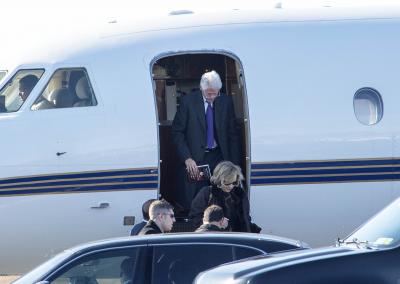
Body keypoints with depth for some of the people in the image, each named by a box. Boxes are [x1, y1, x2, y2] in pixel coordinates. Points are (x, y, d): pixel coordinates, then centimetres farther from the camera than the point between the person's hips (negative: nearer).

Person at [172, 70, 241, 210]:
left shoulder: (226, 102, 3)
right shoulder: (188, 101, -4)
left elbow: (233, 135, 8)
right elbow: (177, 132, -2)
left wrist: (234, 164, 3)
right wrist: (187, 159, -13)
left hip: (219, 157, 2)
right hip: (195, 158, -2)